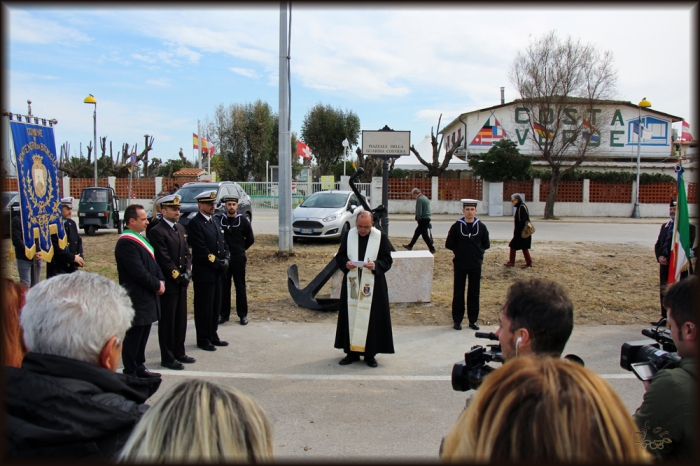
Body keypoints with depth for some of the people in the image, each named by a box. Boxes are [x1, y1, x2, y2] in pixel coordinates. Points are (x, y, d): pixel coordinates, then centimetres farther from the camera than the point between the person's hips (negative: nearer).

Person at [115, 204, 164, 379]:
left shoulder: (140, 238, 14)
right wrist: (157, 285, -11)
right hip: (136, 299, -10)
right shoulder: (126, 243, -19)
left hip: (147, 297, 10)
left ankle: (139, 367, 29)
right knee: (133, 336, 1)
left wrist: (161, 280, 0)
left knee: (143, 334, 17)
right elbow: (139, 273, -22)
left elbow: (153, 263, 16)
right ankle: (130, 373, 11)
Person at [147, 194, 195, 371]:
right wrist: (178, 276, -14)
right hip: (168, 284, -8)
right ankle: (167, 358, 13)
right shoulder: (157, 232, -14)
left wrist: (188, 271, -2)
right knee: (167, 322, 3)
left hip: (181, 283, 8)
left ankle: (179, 353, 27)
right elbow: (164, 259, -17)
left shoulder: (180, 228, 13)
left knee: (181, 320, 15)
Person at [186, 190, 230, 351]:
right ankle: (203, 339, 14)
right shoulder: (195, 223, -13)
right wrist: (218, 263, -15)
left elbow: (223, 242, 15)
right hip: (203, 273, -8)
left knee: (216, 306, 14)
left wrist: (225, 259, -1)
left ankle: (213, 336, 26)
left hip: (217, 273, 8)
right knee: (204, 308, 3)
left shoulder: (215, 221, 14)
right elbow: (201, 250, -19)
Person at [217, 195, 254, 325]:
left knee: (240, 287, 6)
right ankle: (223, 314, 18)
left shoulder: (243, 220, -3)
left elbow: (250, 239, 5)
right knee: (223, 287, 8)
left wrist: (240, 249, 6)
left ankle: (243, 315, 13)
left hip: (239, 258, -1)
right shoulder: (219, 220, -1)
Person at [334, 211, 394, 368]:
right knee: (350, 318, 5)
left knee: (372, 318, 0)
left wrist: (375, 265, -20)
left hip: (373, 285, -2)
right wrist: (346, 263, -14)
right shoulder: (348, 236, 4)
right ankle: (352, 352, 16)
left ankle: (370, 354, 12)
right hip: (352, 284, 2)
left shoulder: (381, 237, -2)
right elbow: (339, 256, 8)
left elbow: (387, 260, -1)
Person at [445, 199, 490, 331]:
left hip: (476, 265, 2)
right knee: (458, 293, 4)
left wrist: (478, 251, 0)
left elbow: (486, 244, 9)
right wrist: (460, 251, -1)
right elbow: (449, 244, 1)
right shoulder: (456, 226, -4)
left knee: (474, 293, 7)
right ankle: (457, 320, 13)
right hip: (460, 265, -1)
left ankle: (473, 320, 18)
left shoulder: (481, 227, 1)